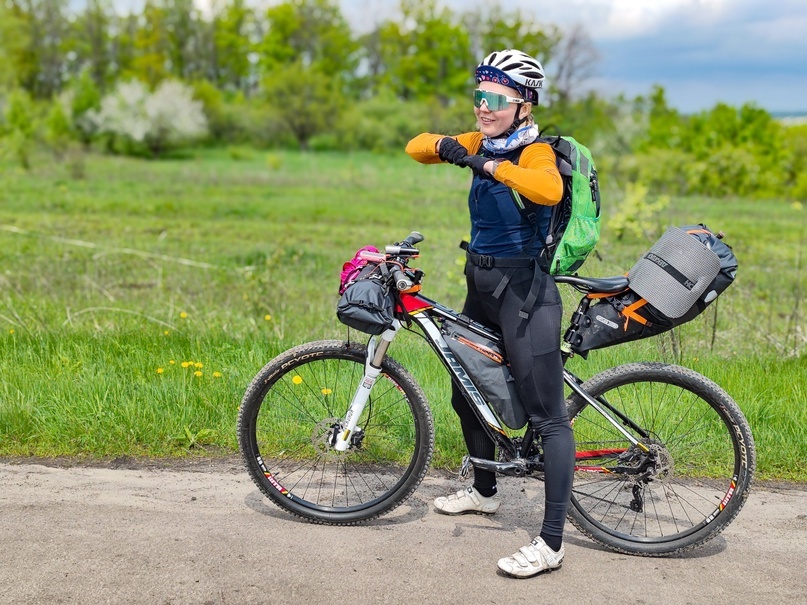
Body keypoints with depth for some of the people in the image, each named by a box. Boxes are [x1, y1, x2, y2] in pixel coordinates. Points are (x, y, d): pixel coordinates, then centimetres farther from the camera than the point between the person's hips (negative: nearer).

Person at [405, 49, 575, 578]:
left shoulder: (534, 152, -15)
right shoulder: (483, 145, 7)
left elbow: (550, 189, -39)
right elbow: (417, 147, 4)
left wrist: (488, 165, -38)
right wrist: (443, 146, -16)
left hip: (524, 291, -9)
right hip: (481, 287, 9)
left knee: (548, 416, -7)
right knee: (466, 395, 21)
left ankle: (552, 543, -4)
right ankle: (484, 492, 43)